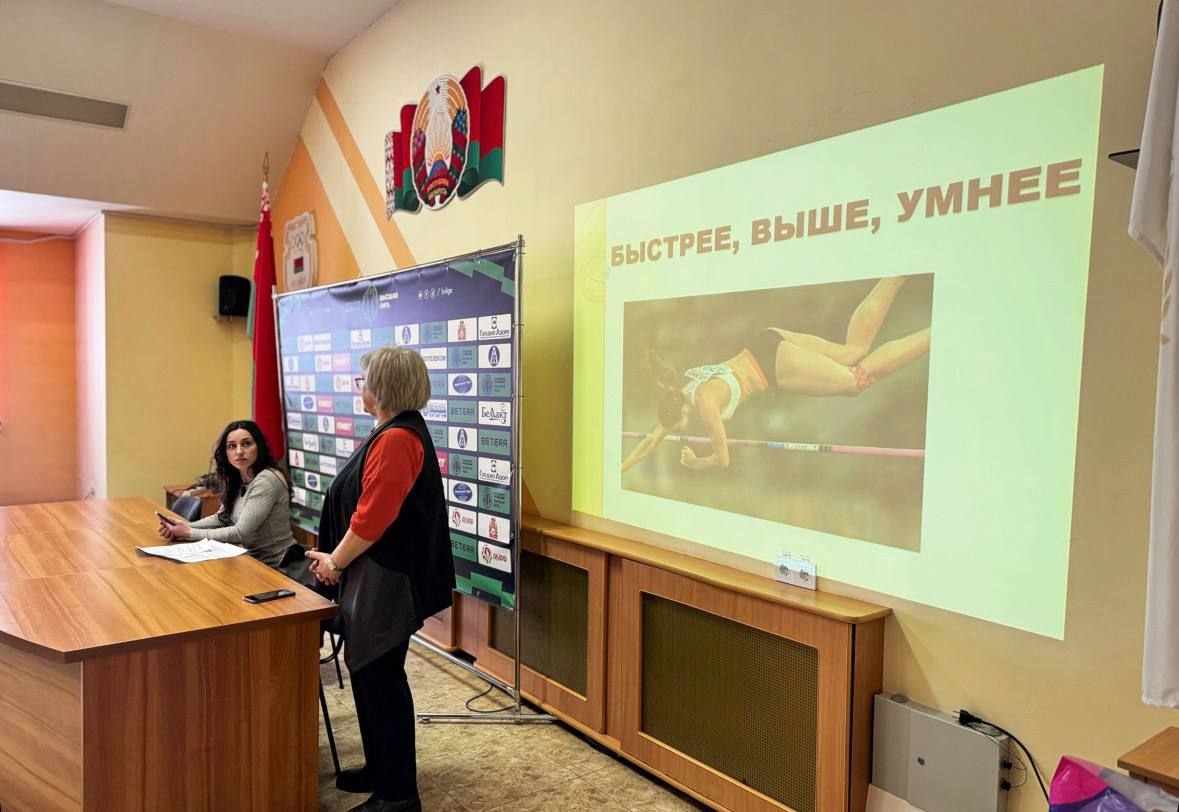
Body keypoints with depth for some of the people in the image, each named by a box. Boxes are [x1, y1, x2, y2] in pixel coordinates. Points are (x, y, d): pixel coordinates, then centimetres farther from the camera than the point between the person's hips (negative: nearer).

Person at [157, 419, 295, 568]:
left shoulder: (266, 480, -20)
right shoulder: (237, 480, 5)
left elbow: (240, 533, -22)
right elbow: (222, 517, 12)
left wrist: (189, 533, -14)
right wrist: (187, 526, -5)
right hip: (255, 560, 7)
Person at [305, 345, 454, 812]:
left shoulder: (397, 439, -21)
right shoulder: (395, 432, 13)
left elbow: (373, 517, -24)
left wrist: (334, 562, -10)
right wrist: (336, 556, 13)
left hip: (386, 580, -11)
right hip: (375, 576, 11)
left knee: (381, 678, 0)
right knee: (367, 671, 19)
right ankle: (381, 768, 34)